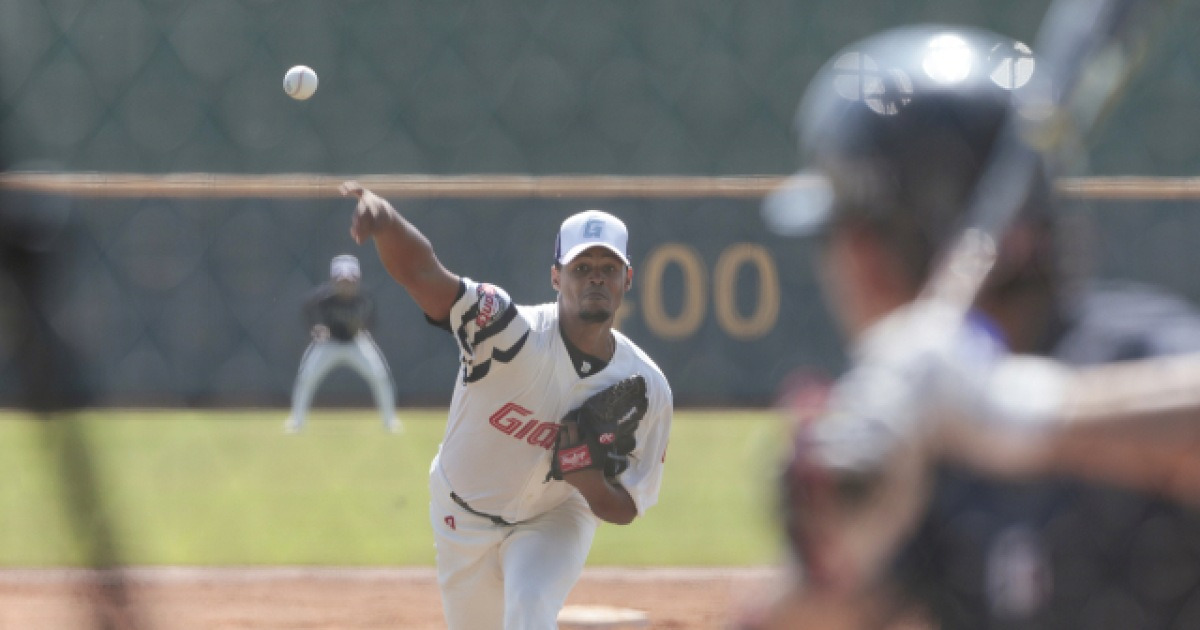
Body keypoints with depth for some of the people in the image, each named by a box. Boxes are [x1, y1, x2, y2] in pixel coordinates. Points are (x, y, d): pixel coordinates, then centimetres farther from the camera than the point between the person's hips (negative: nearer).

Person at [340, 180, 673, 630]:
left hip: (556, 522, 0)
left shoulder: (646, 388, -20)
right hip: (465, 520, 0)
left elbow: (626, 509, -10)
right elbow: (419, 271, -46)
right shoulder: (512, 333, -30)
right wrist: (387, 219, -70)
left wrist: (592, 483, -35)